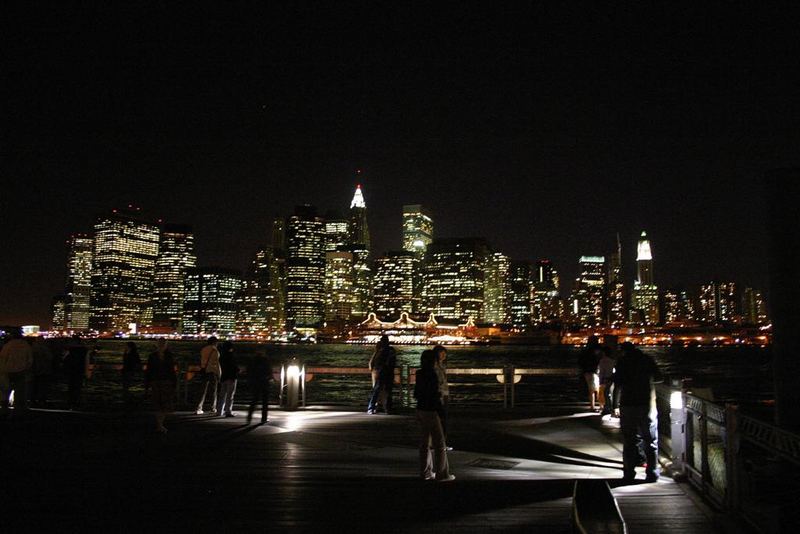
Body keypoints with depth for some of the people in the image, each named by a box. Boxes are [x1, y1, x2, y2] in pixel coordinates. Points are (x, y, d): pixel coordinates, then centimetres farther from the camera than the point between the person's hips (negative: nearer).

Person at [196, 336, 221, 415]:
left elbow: (201, 362, 12)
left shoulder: (203, 350, 8)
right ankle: (213, 408, 9)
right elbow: (216, 363, -11)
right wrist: (219, 374, -6)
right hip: (212, 372, -5)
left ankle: (199, 408, 0)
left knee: (204, 390, 8)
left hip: (204, 372, 5)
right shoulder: (215, 351, -9)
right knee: (213, 391, 6)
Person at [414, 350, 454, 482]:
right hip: (430, 411, -8)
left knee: (425, 442, 14)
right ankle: (441, 474, 4)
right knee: (440, 443, 0)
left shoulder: (420, 374, 6)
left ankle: (425, 472, 19)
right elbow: (434, 395, -20)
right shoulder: (432, 374, -17)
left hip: (420, 410, 8)